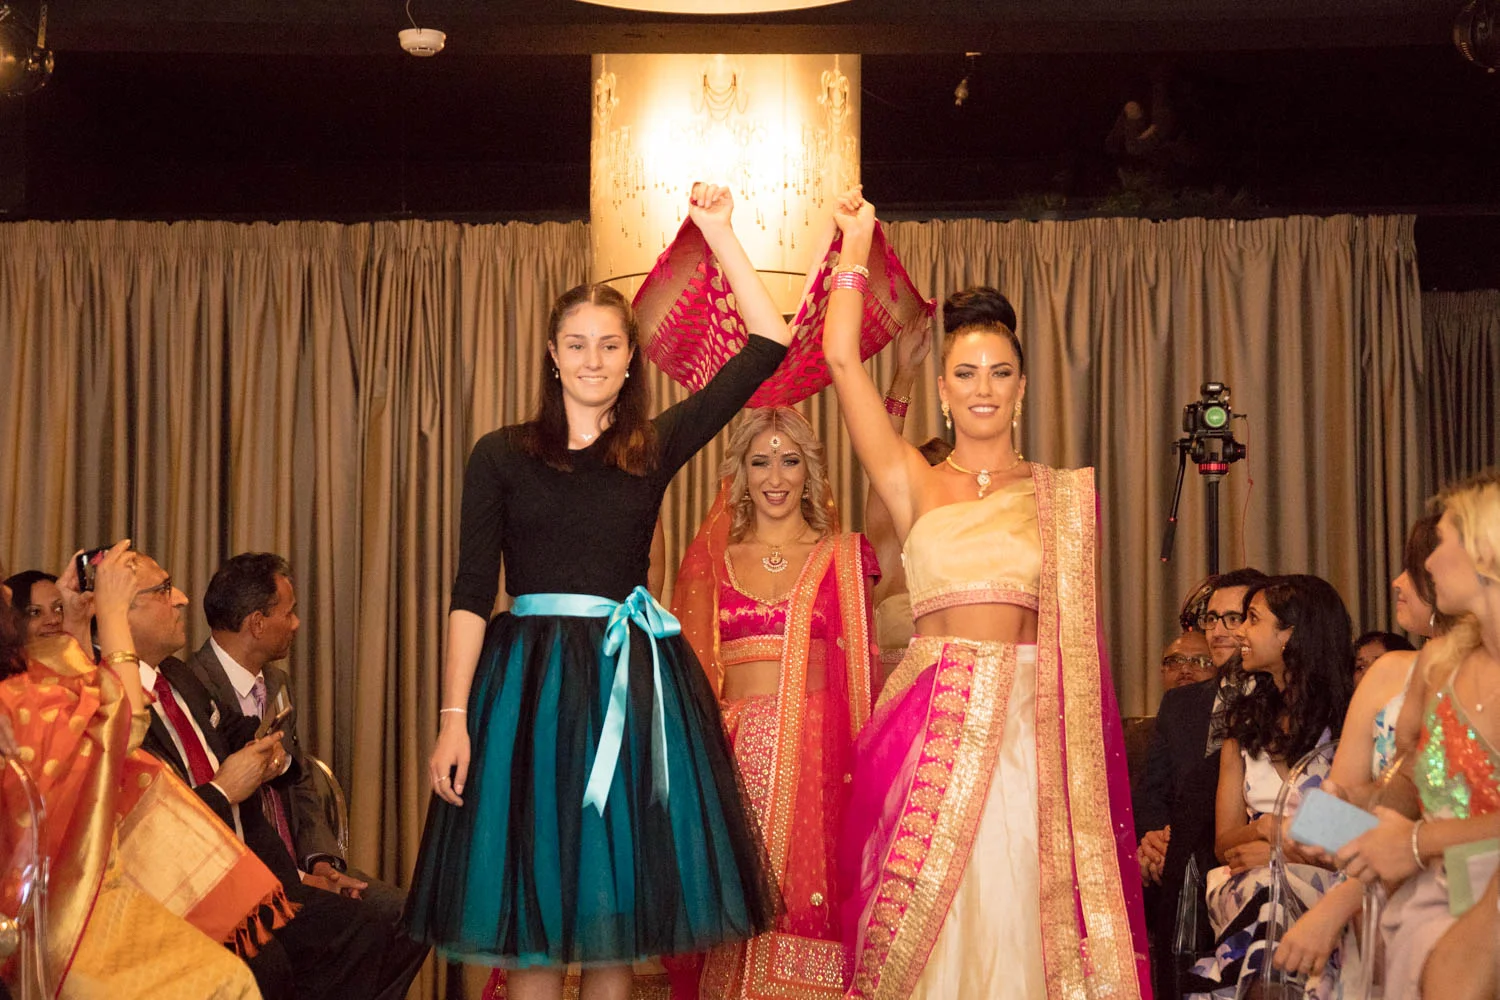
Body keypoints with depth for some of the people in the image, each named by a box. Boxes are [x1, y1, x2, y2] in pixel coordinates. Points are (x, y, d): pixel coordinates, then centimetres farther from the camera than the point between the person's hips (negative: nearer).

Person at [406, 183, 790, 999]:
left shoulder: (655, 447, 8)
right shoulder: (501, 455, 5)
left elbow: (767, 345, 5)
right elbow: (471, 592, 0)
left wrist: (718, 233, 6)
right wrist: (454, 717, -8)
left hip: (634, 683, 2)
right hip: (527, 680, -1)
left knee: (616, 911, 6)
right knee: (530, 921, 1)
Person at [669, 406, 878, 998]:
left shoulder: (843, 557, 9)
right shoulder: (714, 561, 12)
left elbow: (864, 669, 8)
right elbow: (693, 667, 14)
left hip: (819, 749, -1)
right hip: (736, 752, 1)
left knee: (812, 900, -5)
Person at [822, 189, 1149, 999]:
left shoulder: (1061, 497, 9)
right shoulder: (914, 485, 8)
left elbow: (1079, 633, 10)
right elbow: (843, 360, 2)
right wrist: (856, 246, 10)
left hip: (1030, 727, 0)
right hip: (932, 722, 0)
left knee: (1024, 915, 0)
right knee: (924, 924, 3)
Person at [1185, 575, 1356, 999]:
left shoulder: (1348, 721, 2)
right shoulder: (1245, 720, 16)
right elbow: (1224, 842, 11)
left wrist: (1284, 851, -14)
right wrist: (1263, 829, -11)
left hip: (1327, 886, -2)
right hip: (1248, 882, 3)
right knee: (1262, 891, -33)